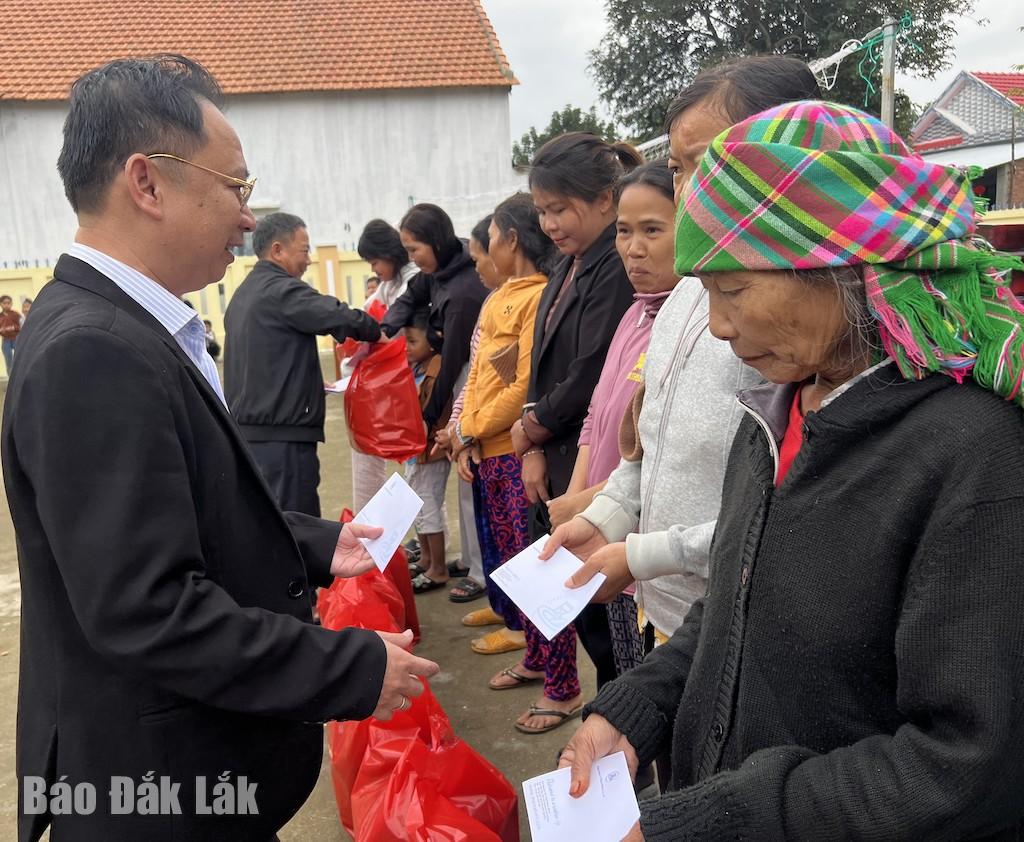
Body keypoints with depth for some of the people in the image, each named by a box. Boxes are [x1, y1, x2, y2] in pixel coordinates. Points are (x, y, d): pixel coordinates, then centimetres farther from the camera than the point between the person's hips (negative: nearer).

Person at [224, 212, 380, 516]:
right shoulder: (282, 290, -12)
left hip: (248, 429, 10)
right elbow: (345, 319, -23)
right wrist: (376, 333, -4)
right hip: (282, 435, -10)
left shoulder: (242, 296, 18)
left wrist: (313, 383, 20)